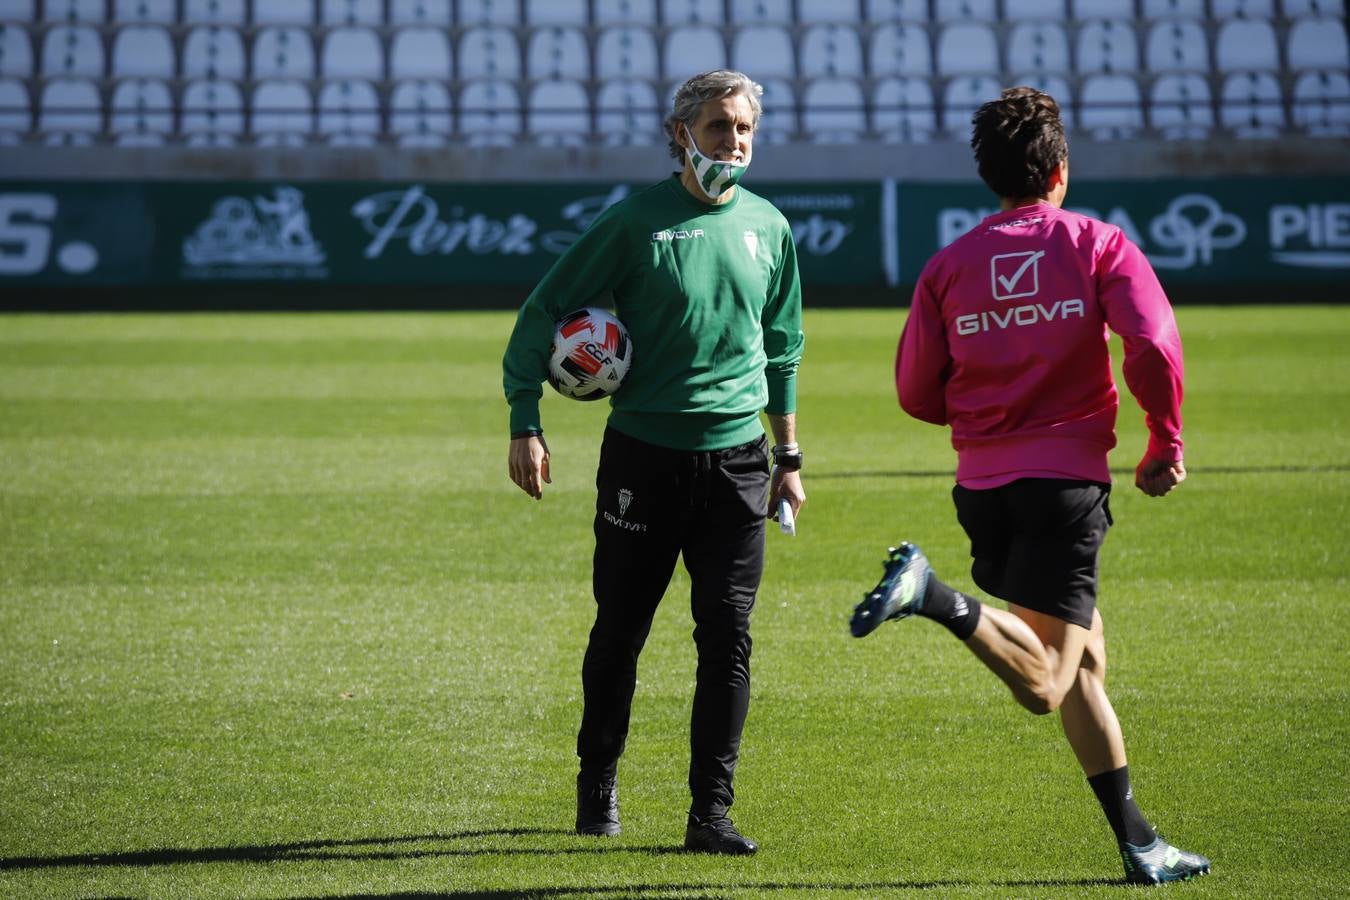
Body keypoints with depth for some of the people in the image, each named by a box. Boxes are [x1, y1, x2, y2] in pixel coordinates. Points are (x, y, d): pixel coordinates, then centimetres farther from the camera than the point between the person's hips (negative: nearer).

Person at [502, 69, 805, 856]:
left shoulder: (769, 228, 8)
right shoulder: (637, 221, -5)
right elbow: (547, 309, -3)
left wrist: (789, 455, 18)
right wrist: (525, 421, -11)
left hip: (735, 461, 2)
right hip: (642, 457, -2)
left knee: (728, 636, -5)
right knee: (620, 631, 7)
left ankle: (711, 812, -1)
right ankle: (598, 788, 27)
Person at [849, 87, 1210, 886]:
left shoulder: (950, 265, 8)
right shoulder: (1098, 245, -1)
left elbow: (917, 392, 8)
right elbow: (1153, 345, -14)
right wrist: (1167, 444, -1)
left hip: (982, 482, 5)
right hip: (1068, 475, -5)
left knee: (1087, 659, 15)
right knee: (1045, 685, -11)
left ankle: (1139, 845, 15)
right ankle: (938, 598, -35)